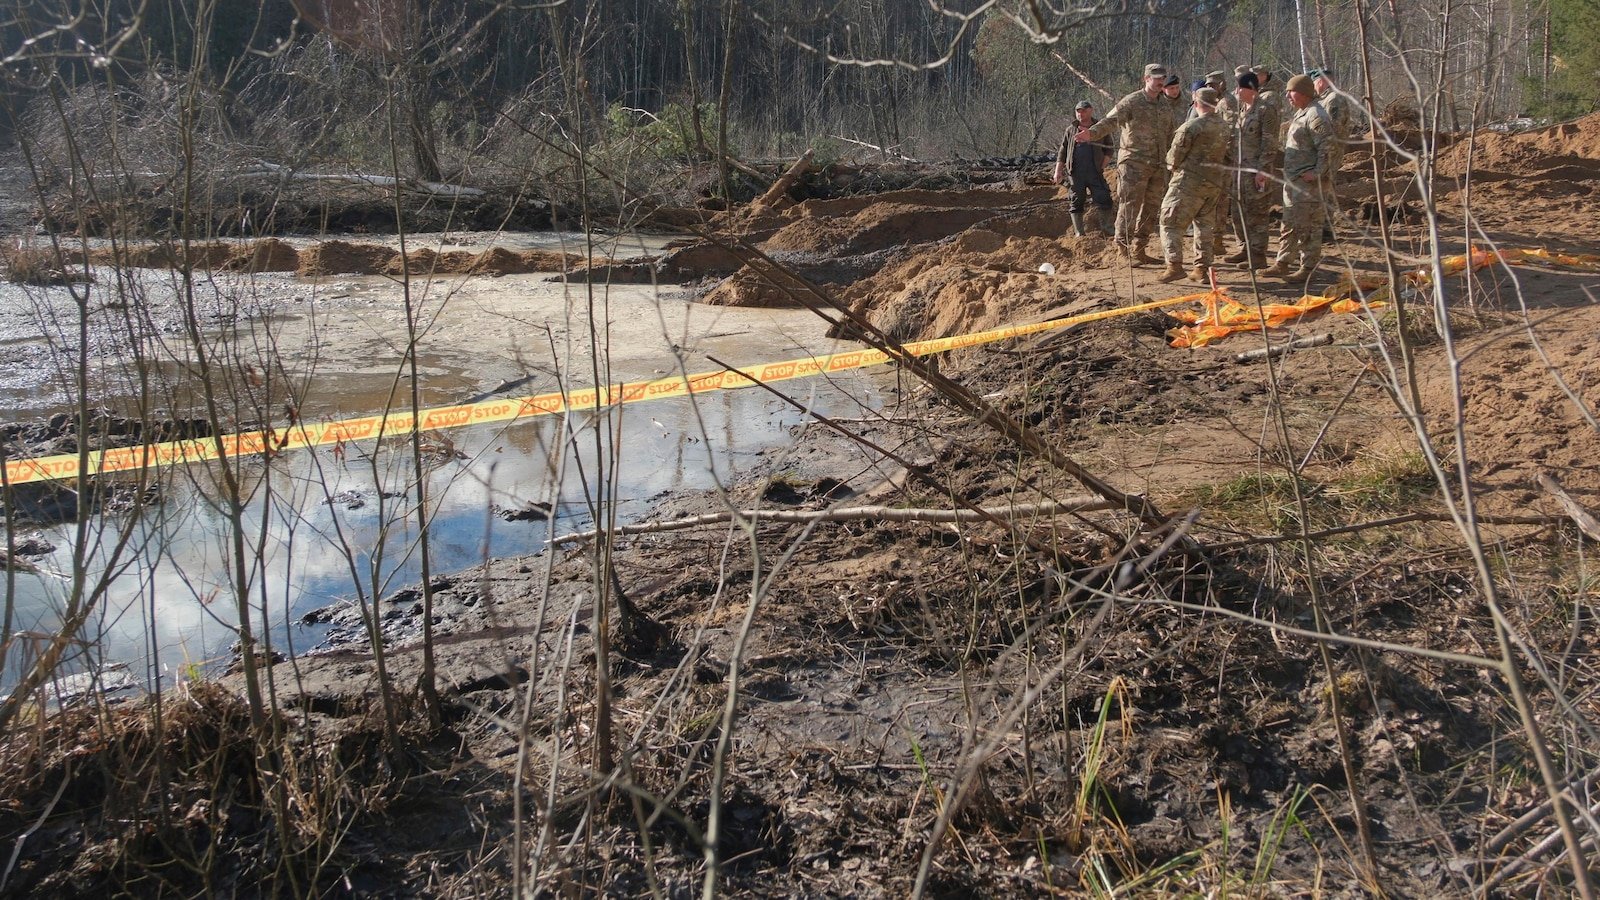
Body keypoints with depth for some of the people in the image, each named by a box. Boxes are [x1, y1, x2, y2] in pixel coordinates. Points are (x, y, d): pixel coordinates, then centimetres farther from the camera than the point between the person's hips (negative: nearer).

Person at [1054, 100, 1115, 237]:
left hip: (1095, 172, -1)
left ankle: (1106, 231, 2)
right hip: (1076, 173, 1)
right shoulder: (1071, 130, 13)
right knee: (1076, 203, 1)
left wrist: (1103, 165, -3)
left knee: (1104, 200, -8)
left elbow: (1108, 150, 11)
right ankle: (1079, 233, 8)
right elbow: (1062, 152, 15)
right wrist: (1058, 170, 6)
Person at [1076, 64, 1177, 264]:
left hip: (1157, 165, 7)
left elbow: (1169, 135, 24)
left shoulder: (1165, 105, 15)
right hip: (1134, 163, -7)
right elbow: (1111, 121, -22)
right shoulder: (1131, 102, -7)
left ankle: (1139, 251, 17)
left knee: (1151, 209, 9)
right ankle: (1122, 249, -7)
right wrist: (1092, 133, -40)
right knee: (1129, 206, -10)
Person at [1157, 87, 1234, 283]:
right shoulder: (1226, 128, 6)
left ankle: (1175, 266, -10)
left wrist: (1173, 164, 12)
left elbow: (1174, 157, -9)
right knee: (1205, 224, 15)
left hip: (1189, 181, -6)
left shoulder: (1191, 126, -14)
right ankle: (1202, 268, 14)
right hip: (1215, 184, 6)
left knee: (1171, 223, -1)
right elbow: (1229, 157, 12)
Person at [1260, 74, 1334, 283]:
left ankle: (1308, 268, 1)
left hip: (1308, 181, -11)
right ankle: (1283, 264, 24)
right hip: (1293, 179, 11)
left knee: (1307, 226, -5)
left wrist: (1317, 173, -22)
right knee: (1289, 224, 16)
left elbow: (1326, 148, -21)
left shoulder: (1316, 116, -16)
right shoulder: (1300, 113, 17)